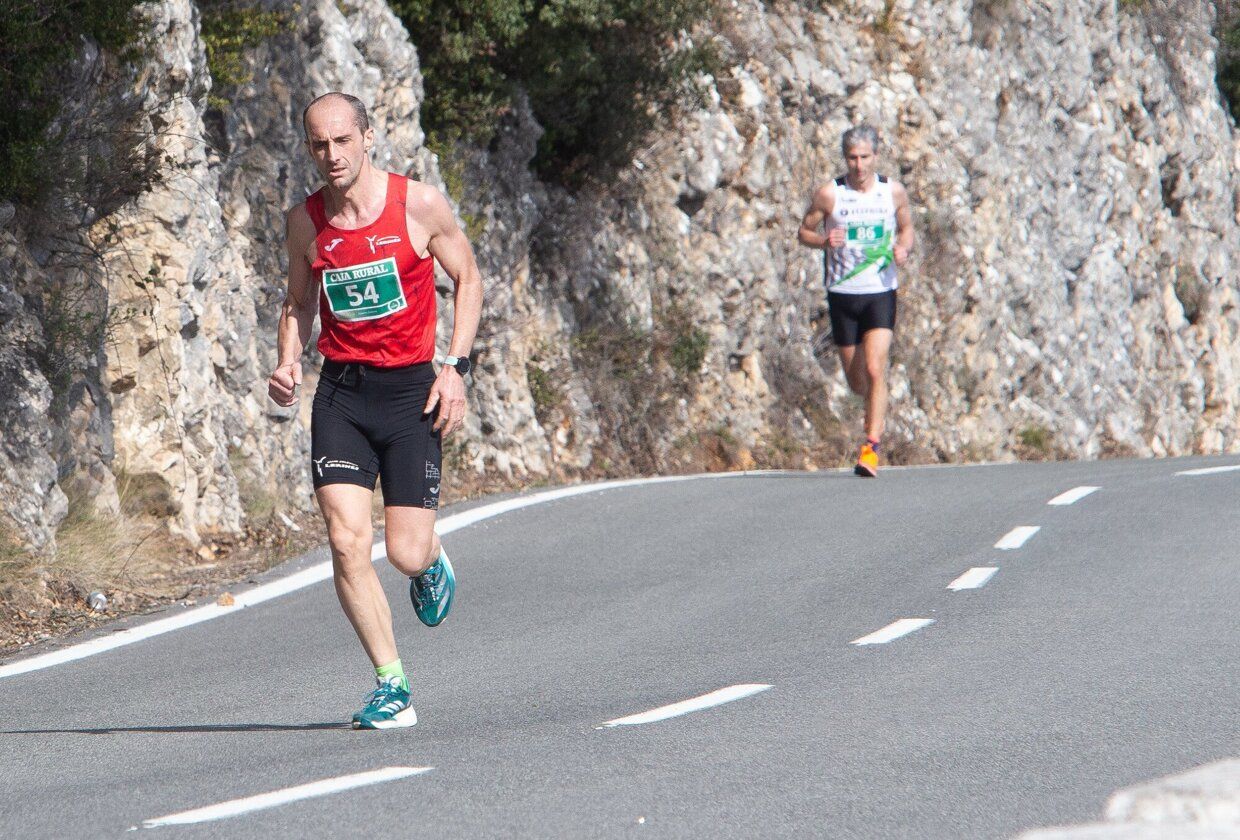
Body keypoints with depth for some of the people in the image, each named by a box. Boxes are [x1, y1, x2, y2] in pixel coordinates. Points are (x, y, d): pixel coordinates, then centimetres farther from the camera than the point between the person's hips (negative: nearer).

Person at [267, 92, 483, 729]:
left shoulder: (419, 205, -6)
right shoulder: (304, 222, 2)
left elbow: (468, 280, 5)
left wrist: (455, 367, -6)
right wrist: (288, 364, -1)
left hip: (410, 389, -2)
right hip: (341, 394, 2)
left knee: (406, 555, -5)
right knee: (346, 544, -13)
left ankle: (434, 557, 34)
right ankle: (392, 686, -3)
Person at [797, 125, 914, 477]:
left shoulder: (893, 192, 1)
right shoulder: (829, 194, -3)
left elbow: (906, 228, 16)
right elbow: (804, 232, 6)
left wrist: (903, 248, -6)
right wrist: (824, 241, -16)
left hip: (881, 293, -1)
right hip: (842, 293, 1)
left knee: (875, 370, -16)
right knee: (856, 380, 8)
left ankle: (872, 448, -15)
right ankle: (874, 407, 43)